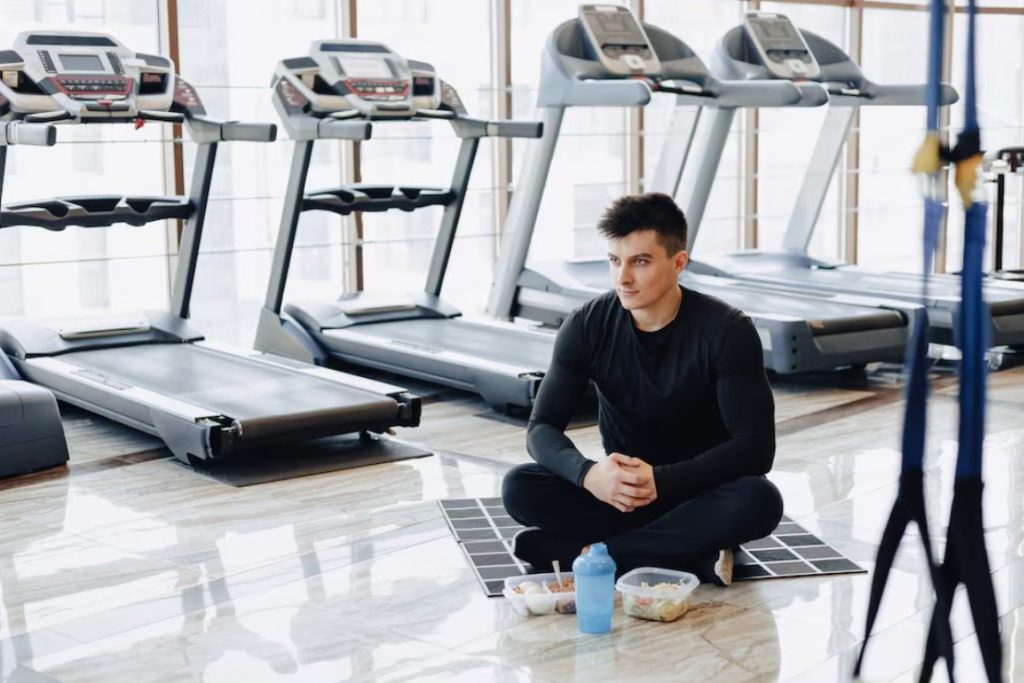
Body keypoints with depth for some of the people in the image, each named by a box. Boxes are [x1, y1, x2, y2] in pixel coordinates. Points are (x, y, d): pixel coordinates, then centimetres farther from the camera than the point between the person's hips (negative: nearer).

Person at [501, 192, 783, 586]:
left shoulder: (726, 330, -16)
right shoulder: (587, 327, -9)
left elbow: (756, 447, -19)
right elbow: (542, 429, -10)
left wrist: (661, 480, -33)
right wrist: (588, 474, -33)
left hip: (701, 492, -2)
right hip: (619, 492, 2)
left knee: (758, 500, -35)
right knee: (519, 488, -24)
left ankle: (585, 550, -27)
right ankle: (694, 557, -26)